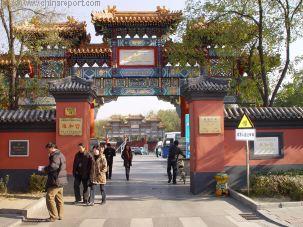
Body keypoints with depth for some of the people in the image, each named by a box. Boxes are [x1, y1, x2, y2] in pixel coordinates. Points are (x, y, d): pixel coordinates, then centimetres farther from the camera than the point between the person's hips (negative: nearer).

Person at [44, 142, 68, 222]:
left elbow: (53, 166, -26)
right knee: (59, 198, 14)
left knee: (50, 197, -7)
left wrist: (45, 169, -10)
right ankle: (60, 215, 20)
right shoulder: (60, 154, 19)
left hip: (56, 180, -11)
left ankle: (53, 216, -5)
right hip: (60, 180, 11)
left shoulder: (56, 155, -14)